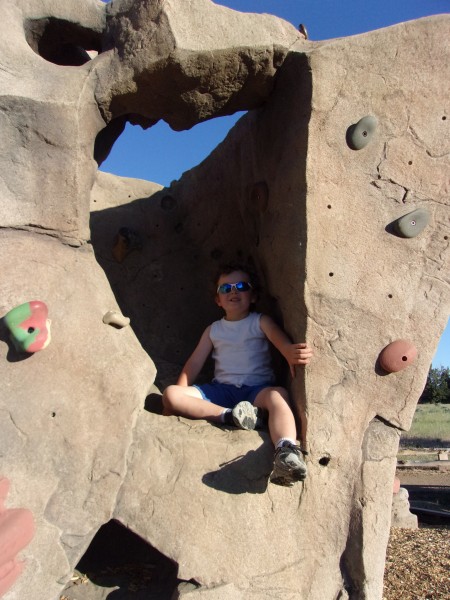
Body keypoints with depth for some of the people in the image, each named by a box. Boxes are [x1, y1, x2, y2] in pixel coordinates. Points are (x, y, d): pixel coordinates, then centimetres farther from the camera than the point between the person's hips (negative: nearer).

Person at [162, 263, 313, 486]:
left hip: (257, 389, -3)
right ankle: (230, 416, -33)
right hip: (221, 390, 3)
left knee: (278, 395, -38)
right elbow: (194, 363, 15)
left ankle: (286, 452, -61)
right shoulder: (213, 329, 20)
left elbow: (283, 342, -12)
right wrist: (179, 399, -1)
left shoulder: (261, 322, 9)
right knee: (170, 394, -21)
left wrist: (293, 354, -39)